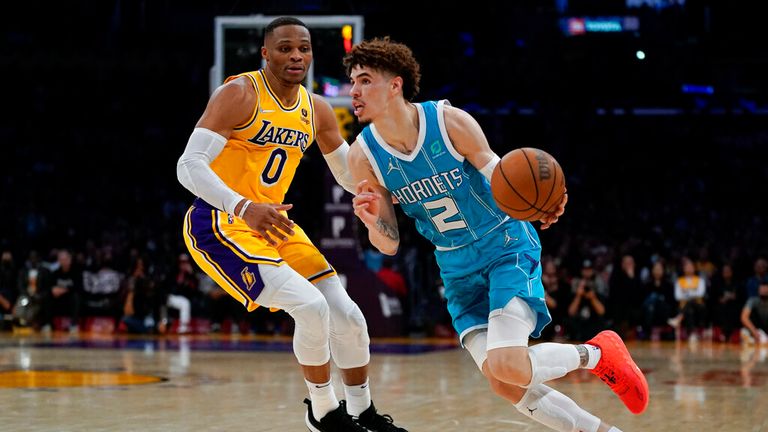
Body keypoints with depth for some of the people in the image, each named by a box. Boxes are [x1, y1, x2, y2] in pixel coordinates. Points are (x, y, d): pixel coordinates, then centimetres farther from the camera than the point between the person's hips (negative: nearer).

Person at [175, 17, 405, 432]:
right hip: (219, 225, -8)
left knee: (347, 315, 5)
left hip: (271, 223, 8)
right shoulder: (239, 94, -16)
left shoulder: (315, 109, 6)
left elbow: (351, 174, 17)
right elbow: (189, 165, -24)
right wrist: (244, 208, -39)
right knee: (311, 307, -22)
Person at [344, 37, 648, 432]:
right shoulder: (363, 156, -10)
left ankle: (599, 353, 5)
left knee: (508, 365, -23)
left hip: (506, 244, -4)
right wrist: (372, 222, -28)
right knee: (503, 383, -7)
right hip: (457, 267, 4)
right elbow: (389, 245, -4)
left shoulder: (450, 121, -19)